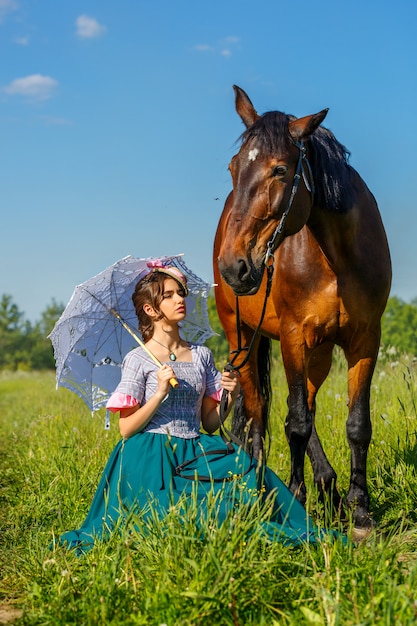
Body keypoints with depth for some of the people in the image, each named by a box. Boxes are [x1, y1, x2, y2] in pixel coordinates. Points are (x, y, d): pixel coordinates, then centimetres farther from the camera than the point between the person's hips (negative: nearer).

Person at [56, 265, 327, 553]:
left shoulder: (202, 355, 12)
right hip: (151, 459, -5)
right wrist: (160, 393, -17)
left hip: (196, 455, 5)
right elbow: (126, 430, -7)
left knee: (247, 472, -21)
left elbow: (209, 423, 13)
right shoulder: (139, 360, -3)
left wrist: (230, 396, -5)